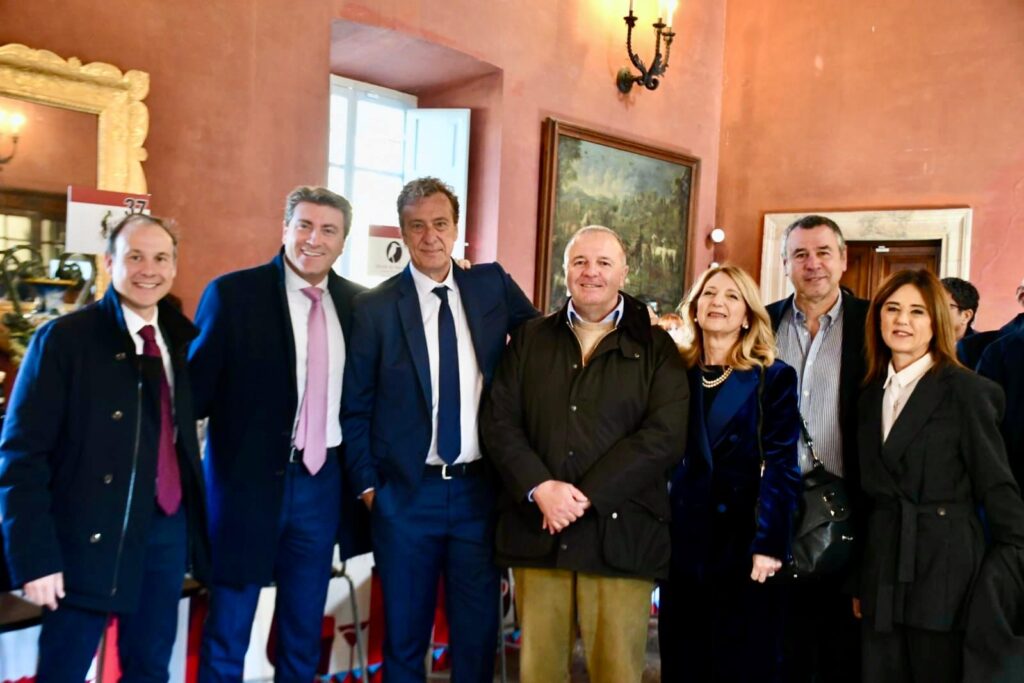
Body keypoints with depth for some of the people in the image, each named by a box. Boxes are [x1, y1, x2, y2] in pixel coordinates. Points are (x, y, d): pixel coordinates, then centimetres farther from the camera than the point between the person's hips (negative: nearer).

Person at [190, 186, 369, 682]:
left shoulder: (355, 302, 4)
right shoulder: (233, 293, -8)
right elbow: (198, 386, -9)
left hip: (323, 482, 4)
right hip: (249, 479, -3)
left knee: (304, 633, 18)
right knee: (226, 636, 10)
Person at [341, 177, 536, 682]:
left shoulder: (492, 285, 3)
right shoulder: (375, 306, -3)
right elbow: (355, 408, 0)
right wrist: (368, 485, -4)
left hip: (480, 489, 2)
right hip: (407, 493, -1)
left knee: (478, 632, 14)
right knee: (404, 636, 13)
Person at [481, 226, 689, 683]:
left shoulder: (656, 347, 4)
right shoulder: (530, 339, 11)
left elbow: (665, 435, -8)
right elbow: (498, 422, 3)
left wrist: (585, 495, -14)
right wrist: (540, 489, -12)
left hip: (620, 533, -2)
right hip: (537, 528, 2)